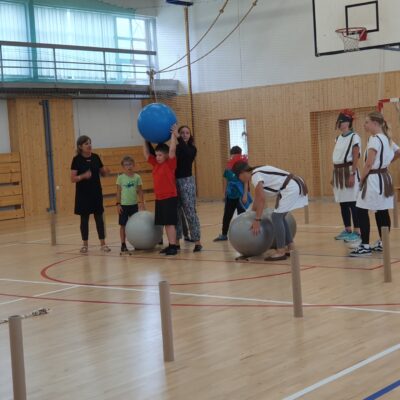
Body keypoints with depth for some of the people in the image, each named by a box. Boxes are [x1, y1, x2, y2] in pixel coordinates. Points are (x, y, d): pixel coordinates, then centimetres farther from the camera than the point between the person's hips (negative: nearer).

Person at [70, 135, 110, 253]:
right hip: (83, 193, -3)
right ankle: (85, 244, 14)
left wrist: (106, 171, -11)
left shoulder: (96, 157, 3)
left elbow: (103, 174, 12)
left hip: (96, 192, 3)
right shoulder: (77, 159, -8)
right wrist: (83, 176, -28)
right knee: (84, 218, 4)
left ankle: (103, 243, 9)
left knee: (99, 217, 4)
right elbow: (73, 179, -11)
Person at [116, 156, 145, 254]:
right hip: (123, 205, -2)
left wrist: (141, 202, -2)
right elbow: (118, 191, -2)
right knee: (123, 225, 3)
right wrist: (118, 204, -6)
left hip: (134, 204, 2)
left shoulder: (137, 177, -1)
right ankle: (123, 244, 10)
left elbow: (140, 191, 4)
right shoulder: (121, 177, -4)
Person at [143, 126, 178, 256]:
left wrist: (173, 135, -16)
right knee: (165, 223, 10)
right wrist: (146, 140, 11)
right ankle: (171, 245, 17)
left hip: (170, 197, -7)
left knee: (170, 222, -7)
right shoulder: (156, 164, 10)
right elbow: (146, 153, 16)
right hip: (159, 198, 7)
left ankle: (173, 246, -6)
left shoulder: (170, 163, -8)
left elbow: (172, 150, -20)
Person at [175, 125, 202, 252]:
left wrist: (178, 138, -33)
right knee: (176, 212, 7)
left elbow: (187, 153, -25)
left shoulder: (192, 149, -1)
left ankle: (197, 242, -3)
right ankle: (176, 242, 14)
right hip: (174, 181, 4)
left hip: (186, 181, -4)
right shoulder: (175, 148, 7)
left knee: (190, 212, -5)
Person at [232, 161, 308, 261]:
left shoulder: (255, 176, -12)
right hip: (296, 186, 10)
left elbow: (261, 199, -17)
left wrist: (257, 220, -14)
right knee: (280, 216, 17)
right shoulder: (258, 172, 18)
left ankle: (281, 252, -8)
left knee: (277, 216, -8)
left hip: (291, 189, -10)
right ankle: (290, 247, 21)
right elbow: (258, 197, 27)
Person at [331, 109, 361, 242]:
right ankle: (347, 230, 19)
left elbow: (355, 158, -13)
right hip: (338, 172, 8)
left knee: (352, 203, -6)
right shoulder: (338, 138, 15)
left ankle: (357, 232, -1)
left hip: (348, 171, -8)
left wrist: (353, 175, -18)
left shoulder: (354, 137, -9)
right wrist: (334, 175, 15)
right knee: (343, 203, 11)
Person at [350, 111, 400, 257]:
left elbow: (368, 164, -20)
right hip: (384, 178, 10)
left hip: (373, 179, -10)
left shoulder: (375, 139, -17)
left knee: (362, 211, -8)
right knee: (382, 212, 12)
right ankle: (383, 243, 18)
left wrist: (361, 179, -9)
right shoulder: (387, 138, 11)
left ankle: (365, 246, -10)